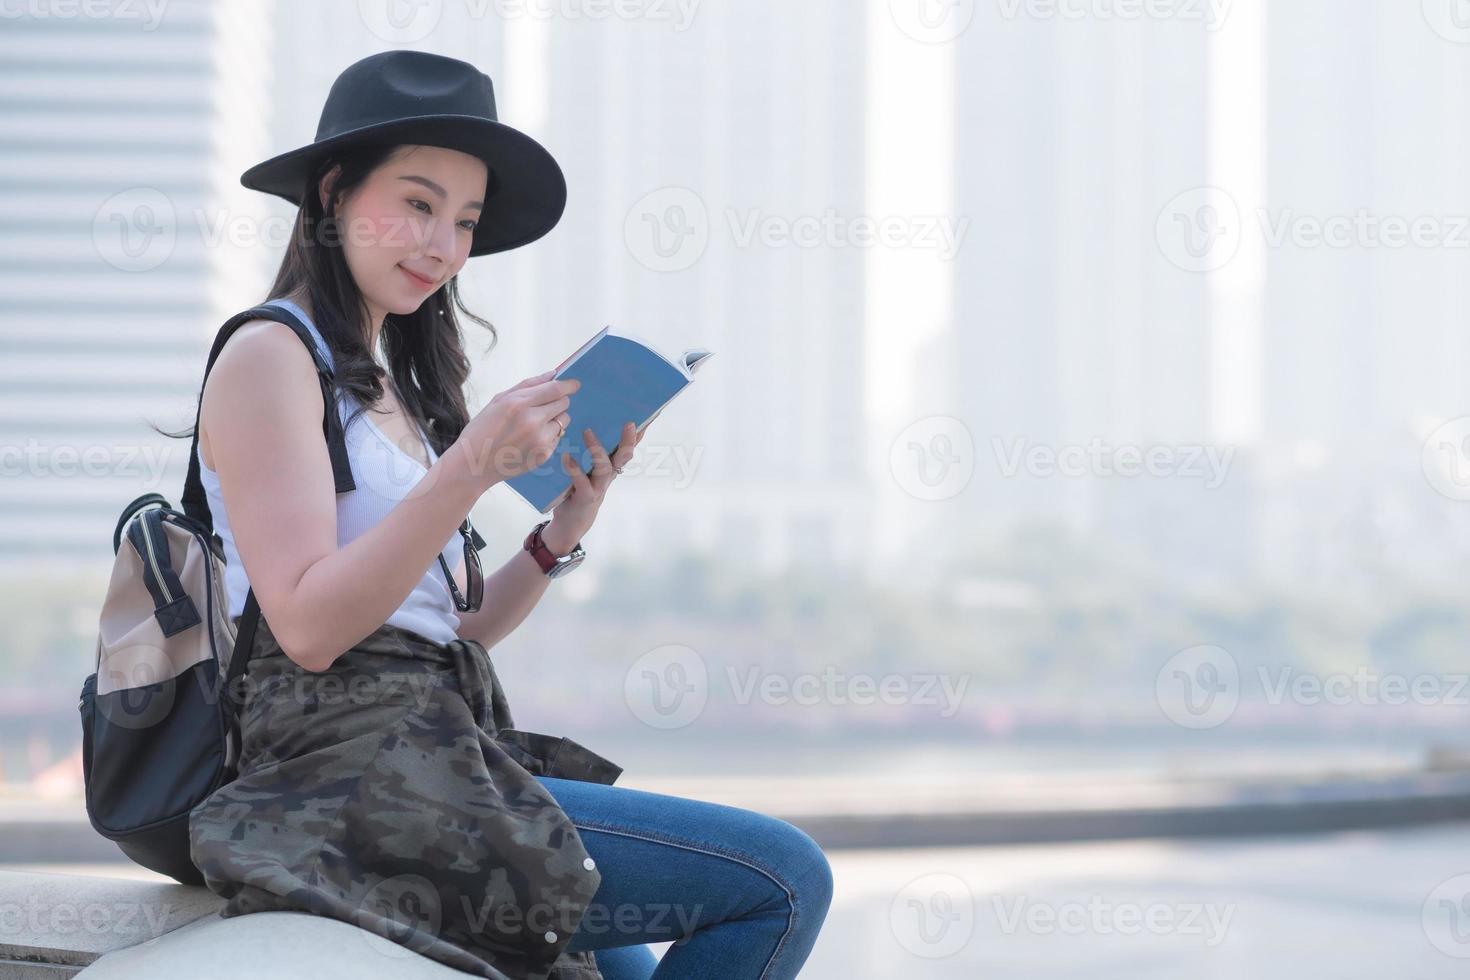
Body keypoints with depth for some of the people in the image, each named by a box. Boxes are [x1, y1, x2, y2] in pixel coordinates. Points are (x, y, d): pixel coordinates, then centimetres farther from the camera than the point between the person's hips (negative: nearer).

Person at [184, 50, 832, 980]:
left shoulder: (392, 385, 20)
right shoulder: (270, 357, -6)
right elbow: (309, 625, -17)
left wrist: (566, 529, 0)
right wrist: (470, 468, -22)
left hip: (430, 756, 9)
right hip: (355, 773, -9)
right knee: (785, 878, -12)